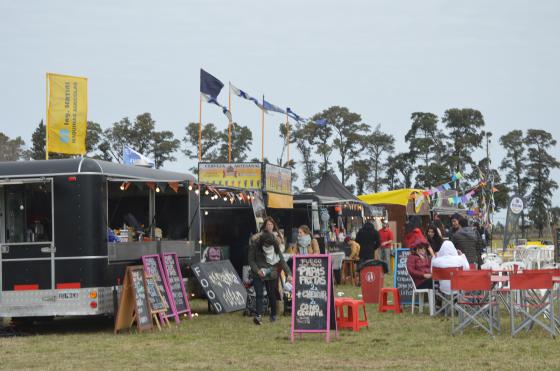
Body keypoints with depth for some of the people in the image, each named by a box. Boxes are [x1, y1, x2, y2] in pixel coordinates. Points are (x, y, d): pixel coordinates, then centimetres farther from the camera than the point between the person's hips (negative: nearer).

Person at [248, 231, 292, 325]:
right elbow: (251, 260, -4)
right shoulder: (254, 245, -11)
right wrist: (257, 270, -19)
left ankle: (273, 315, 23)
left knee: (271, 295, 8)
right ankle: (258, 316, -20)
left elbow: (282, 260, -9)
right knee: (259, 294, -13)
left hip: (271, 275, 2)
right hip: (258, 275, -1)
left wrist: (288, 274, -18)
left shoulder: (275, 246, -7)